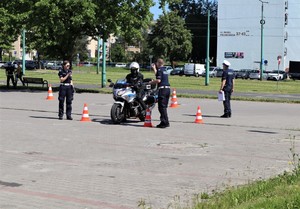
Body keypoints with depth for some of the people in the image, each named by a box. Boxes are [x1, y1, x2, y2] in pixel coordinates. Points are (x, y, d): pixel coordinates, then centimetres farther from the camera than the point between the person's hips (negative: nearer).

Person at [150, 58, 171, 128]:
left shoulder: (159, 70, -7)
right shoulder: (164, 70, 19)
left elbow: (158, 80, -17)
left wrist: (151, 82, -2)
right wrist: (154, 68, 42)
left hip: (162, 89, -9)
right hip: (168, 89, 9)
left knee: (162, 107, -7)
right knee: (164, 107, 14)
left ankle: (165, 122, -11)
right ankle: (165, 122, 16)